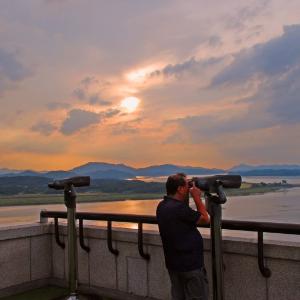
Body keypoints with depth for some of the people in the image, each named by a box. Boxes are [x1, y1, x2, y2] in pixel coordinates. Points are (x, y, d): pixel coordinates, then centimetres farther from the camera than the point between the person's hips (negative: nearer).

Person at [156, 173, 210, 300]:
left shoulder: (162, 206, 2)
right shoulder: (180, 208, -26)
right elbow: (205, 219, -13)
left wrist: (189, 198, 5)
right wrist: (197, 197, -6)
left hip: (173, 263, 9)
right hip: (190, 264, -9)